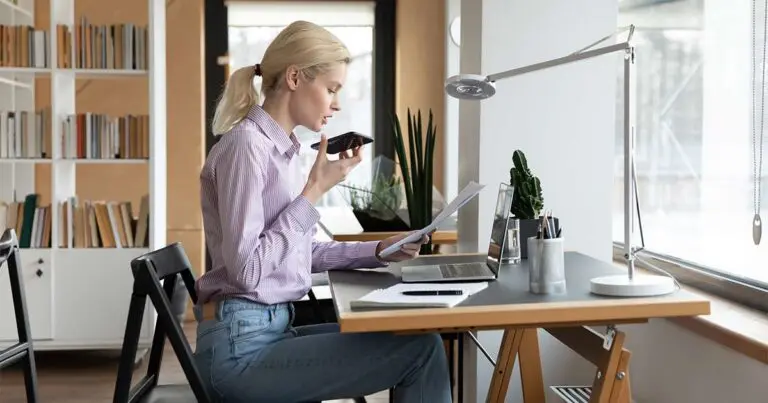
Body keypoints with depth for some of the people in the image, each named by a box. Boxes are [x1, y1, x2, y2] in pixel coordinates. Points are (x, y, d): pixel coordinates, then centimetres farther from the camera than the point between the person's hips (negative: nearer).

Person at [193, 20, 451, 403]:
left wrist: (376, 251, 8)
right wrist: (314, 190, -16)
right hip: (242, 345, -9)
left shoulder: (282, 147, 12)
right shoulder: (247, 145, -15)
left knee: (416, 342, 7)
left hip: (271, 329, 9)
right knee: (422, 349, -11)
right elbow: (246, 268, -21)